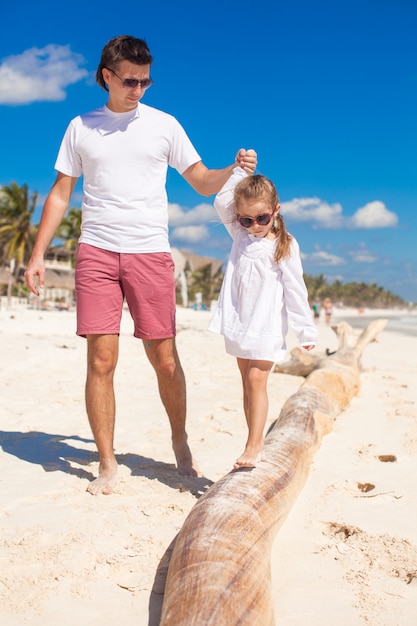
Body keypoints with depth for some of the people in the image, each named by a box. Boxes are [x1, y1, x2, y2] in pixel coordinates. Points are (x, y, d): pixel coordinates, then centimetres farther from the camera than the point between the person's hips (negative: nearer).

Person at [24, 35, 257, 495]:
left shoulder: (164, 125, 10)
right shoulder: (81, 127, 12)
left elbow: (203, 183, 10)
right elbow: (60, 193, 13)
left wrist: (235, 170, -11)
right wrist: (38, 254, 6)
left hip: (151, 253, 0)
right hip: (96, 251, 1)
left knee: (165, 359, 1)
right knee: (101, 360, -4)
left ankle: (180, 444, 25)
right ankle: (107, 465, 9)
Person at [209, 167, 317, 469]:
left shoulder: (285, 246, -6)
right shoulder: (240, 236, 9)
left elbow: (295, 291, -6)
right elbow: (221, 202, 1)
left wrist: (306, 330, -7)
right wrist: (239, 171, -2)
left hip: (267, 327, -5)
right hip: (239, 324, 5)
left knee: (256, 380, -11)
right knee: (247, 383, 8)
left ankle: (255, 445, -6)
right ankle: (256, 445, 14)